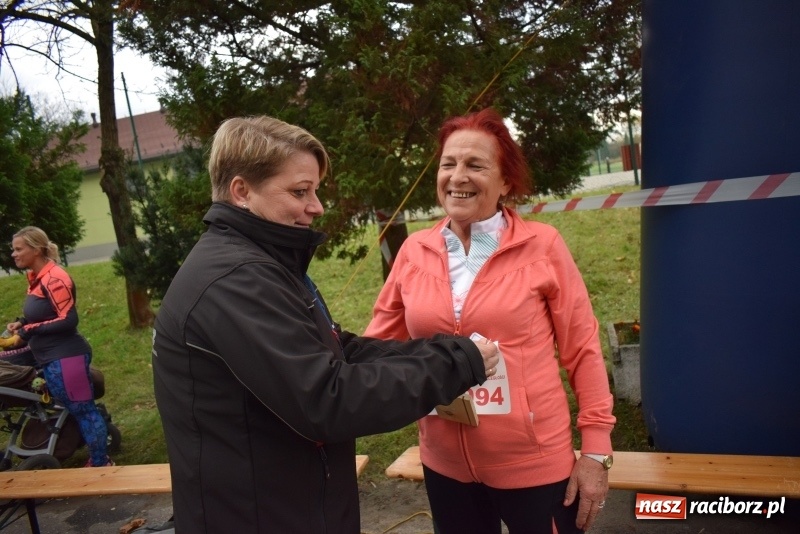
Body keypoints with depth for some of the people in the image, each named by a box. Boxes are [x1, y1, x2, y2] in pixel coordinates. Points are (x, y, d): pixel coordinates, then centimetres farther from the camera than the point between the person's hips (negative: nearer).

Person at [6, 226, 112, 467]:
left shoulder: (53, 279, -19)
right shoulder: (37, 278, 11)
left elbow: (68, 320, -20)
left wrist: (30, 329, -18)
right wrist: (22, 323, 5)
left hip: (65, 357, -10)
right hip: (52, 358, 10)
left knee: (82, 409, -1)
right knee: (81, 409, 16)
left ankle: (101, 464, 9)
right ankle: (98, 460, 26)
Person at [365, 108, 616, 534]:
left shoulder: (542, 245, -9)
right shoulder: (413, 252, -2)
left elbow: (582, 350, -4)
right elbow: (378, 345, 6)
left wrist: (596, 451, -4)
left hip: (535, 464, -2)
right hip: (445, 466, 3)